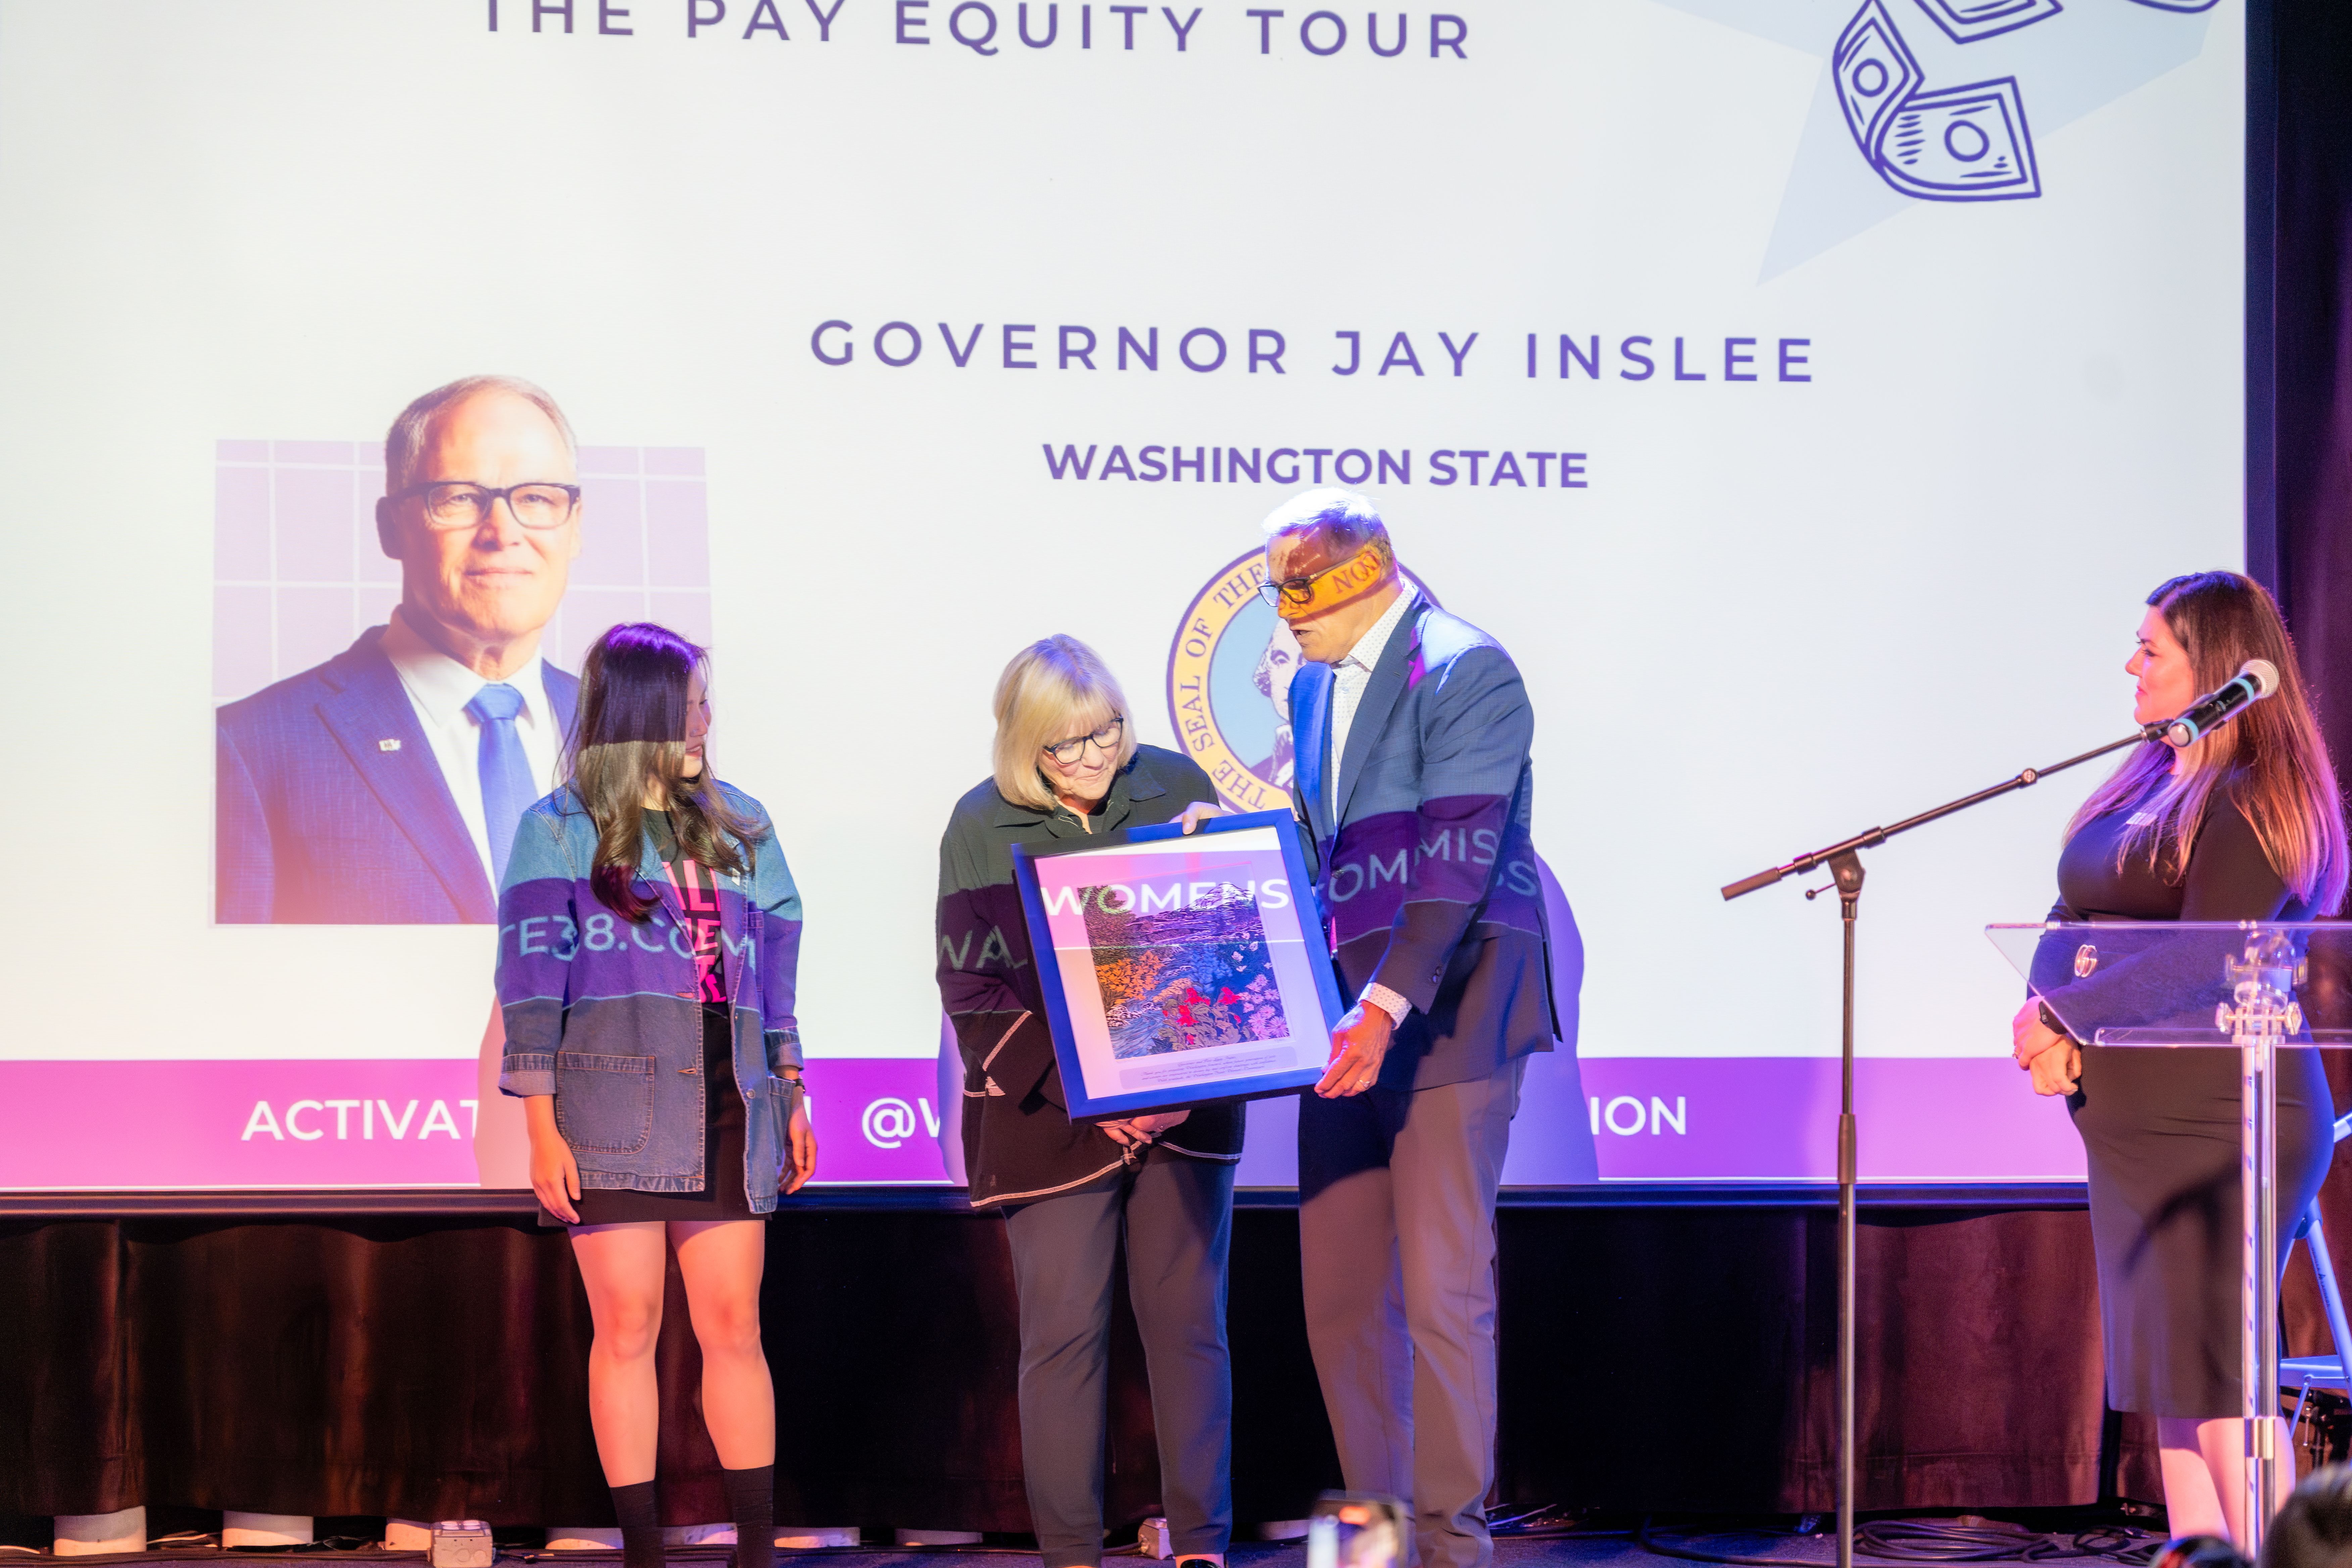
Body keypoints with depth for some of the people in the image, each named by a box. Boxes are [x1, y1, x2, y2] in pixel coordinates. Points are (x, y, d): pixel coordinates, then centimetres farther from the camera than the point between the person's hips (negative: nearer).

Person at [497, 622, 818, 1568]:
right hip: (612, 1094, -3)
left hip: (725, 1101, 4)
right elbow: (531, 981, -2)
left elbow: (776, 967, 19)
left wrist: (791, 1093, 13)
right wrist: (542, 1127, -8)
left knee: (733, 1322, 2)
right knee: (627, 1323, -2)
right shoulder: (559, 831, 2)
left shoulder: (737, 826, 15)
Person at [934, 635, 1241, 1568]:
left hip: (1185, 1108, 1)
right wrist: (1083, 1092, -14)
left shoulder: (1176, 787, 1)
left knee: (1187, 1319, 2)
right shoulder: (982, 828, -3)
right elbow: (974, 993, -6)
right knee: (1063, 1331, -2)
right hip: (1053, 1116, -1)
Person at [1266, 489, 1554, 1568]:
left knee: (1444, 1294, -8)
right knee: (1341, 1297, 6)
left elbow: (1455, 862, -19)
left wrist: (1386, 1006, -27)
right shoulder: (1314, 685, 16)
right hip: (1348, 1025, 8)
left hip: (1448, 1018, -8)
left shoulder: (1466, 670, -10)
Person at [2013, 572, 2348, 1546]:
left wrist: (2059, 1015, -12)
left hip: (2217, 1122, -9)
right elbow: (2070, 920, 14)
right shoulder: (2148, 780, 16)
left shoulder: (2249, 802, -12)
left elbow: (2201, 969, -18)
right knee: (2167, 1364, 11)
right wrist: (2045, 1029, -4)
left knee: (2218, 1372, -9)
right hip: (2138, 1125, 9)